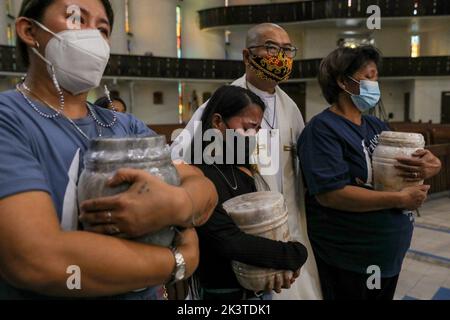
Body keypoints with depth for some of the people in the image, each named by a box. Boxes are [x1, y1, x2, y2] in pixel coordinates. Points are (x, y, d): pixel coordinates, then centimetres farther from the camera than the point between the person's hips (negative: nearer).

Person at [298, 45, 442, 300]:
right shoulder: (323, 129, -17)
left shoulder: (377, 125, 7)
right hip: (348, 260, -8)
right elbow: (330, 194, -28)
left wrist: (432, 166, -14)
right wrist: (400, 199, -22)